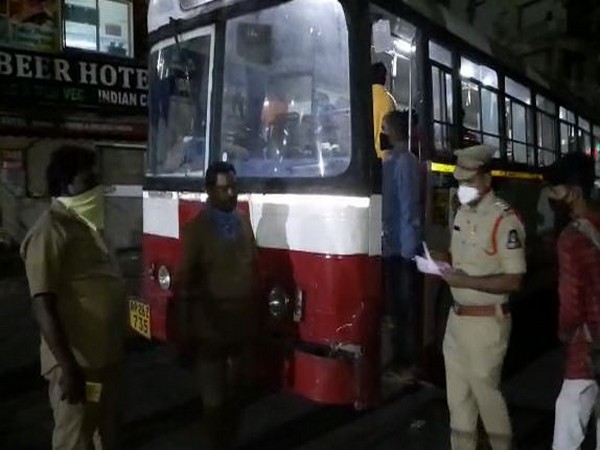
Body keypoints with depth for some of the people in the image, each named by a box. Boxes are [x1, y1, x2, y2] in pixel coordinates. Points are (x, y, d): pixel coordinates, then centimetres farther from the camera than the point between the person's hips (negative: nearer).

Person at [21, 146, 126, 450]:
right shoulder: (50, 230, -18)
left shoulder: (86, 224, 10)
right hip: (77, 360, -9)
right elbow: (43, 305, -21)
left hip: (106, 354, 9)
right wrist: (68, 366, -23)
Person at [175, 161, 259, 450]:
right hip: (210, 330, -5)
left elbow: (254, 272, 10)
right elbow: (184, 285, -10)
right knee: (214, 400, 7)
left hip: (242, 326, 5)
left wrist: (257, 321, 9)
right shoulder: (196, 229, -9)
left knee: (234, 394, 20)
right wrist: (185, 337, -11)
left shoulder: (244, 223, 7)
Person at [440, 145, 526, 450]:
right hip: (457, 317, 8)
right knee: (457, 392, 18)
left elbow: (513, 281, -20)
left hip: (486, 322, -8)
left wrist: (466, 281, -25)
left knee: (485, 390, 7)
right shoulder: (462, 213, 8)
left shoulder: (504, 220, -17)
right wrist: (442, 264, 5)